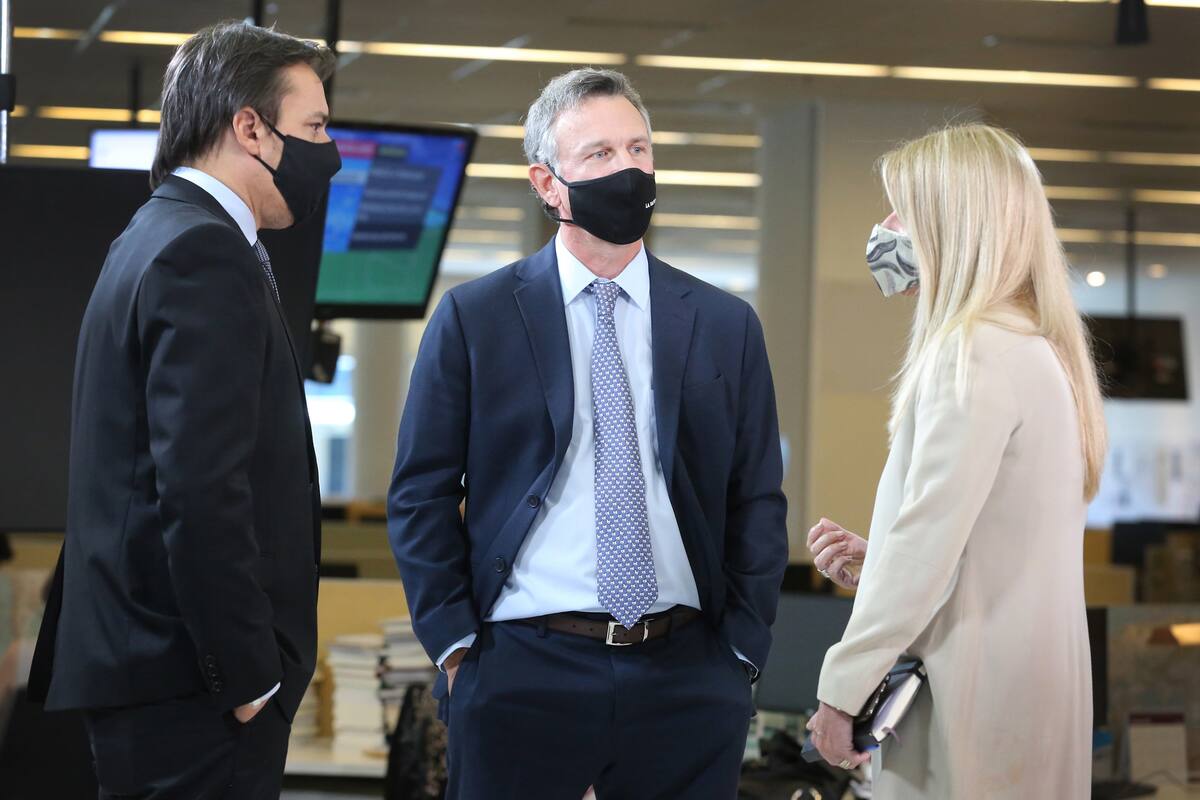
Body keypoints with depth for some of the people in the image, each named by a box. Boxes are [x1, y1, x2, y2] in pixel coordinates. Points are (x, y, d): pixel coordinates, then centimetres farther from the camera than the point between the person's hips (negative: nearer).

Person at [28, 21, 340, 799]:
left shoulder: (157, 238, 17)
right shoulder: (204, 254, -14)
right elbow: (202, 493, -22)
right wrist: (250, 677, -17)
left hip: (148, 666, 10)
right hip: (195, 689, -10)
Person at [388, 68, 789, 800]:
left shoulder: (727, 325, 8)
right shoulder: (475, 318, 2)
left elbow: (758, 504, 10)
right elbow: (422, 493, 4)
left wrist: (741, 651, 3)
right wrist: (456, 644, -2)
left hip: (686, 679, 2)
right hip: (523, 675, -2)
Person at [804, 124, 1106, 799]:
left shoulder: (973, 352, -13)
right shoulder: (1045, 350, 16)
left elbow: (930, 536, -19)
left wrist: (844, 686, -14)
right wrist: (873, 563, 11)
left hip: (972, 697, -9)